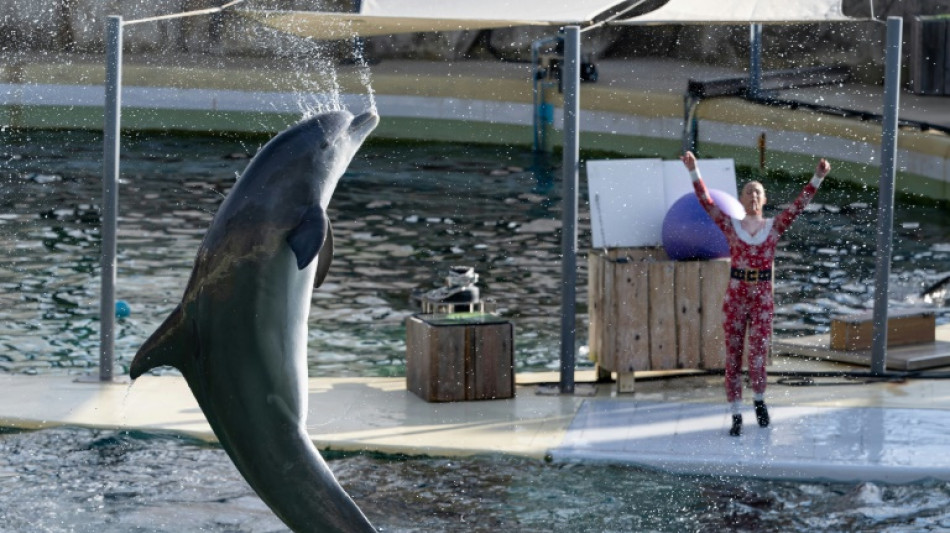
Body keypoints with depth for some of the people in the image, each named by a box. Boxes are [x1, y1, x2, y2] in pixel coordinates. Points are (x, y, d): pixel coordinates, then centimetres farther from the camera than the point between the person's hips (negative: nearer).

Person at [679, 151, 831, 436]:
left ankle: (759, 400, 23)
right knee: (733, 357, 3)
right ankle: (737, 416, 12)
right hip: (735, 297, 0)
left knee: (758, 355, -6)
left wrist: (818, 178, -11)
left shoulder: (775, 226, 6)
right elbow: (706, 202, -3)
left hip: (763, 297, 0)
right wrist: (693, 172, -13)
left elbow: (799, 205, -2)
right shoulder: (731, 226, 4)